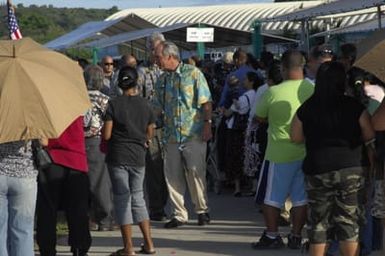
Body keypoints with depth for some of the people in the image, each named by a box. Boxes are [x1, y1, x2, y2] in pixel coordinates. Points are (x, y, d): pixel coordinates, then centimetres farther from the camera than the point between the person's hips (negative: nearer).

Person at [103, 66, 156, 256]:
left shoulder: (114, 104, -8)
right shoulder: (145, 105, 2)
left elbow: (106, 134, -11)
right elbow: (150, 134, 9)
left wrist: (104, 146, 11)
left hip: (118, 157, -3)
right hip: (138, 157, 3)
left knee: (122, 198, 2)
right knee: (138, 197, 15)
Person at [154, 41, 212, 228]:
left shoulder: (193, 74, -2)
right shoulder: (162, 80, 13)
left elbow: (206, 102, -5)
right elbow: (158, 107, 17)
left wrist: (207, 124, -12)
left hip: (193, 134, -5)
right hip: (171, 135, 5)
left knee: (196, 173, -4)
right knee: (173, 176, 4)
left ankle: (202, 210, 10)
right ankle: (179, 214, 12)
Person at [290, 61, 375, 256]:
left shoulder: (306, 109, -1)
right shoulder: (355, 107, -6)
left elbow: (295, 137, 7)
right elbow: (370, 137, -2)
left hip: (317, 170, 1)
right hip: (350, 168, -1)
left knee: (319, 221, 10)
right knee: (348, 221, 5)